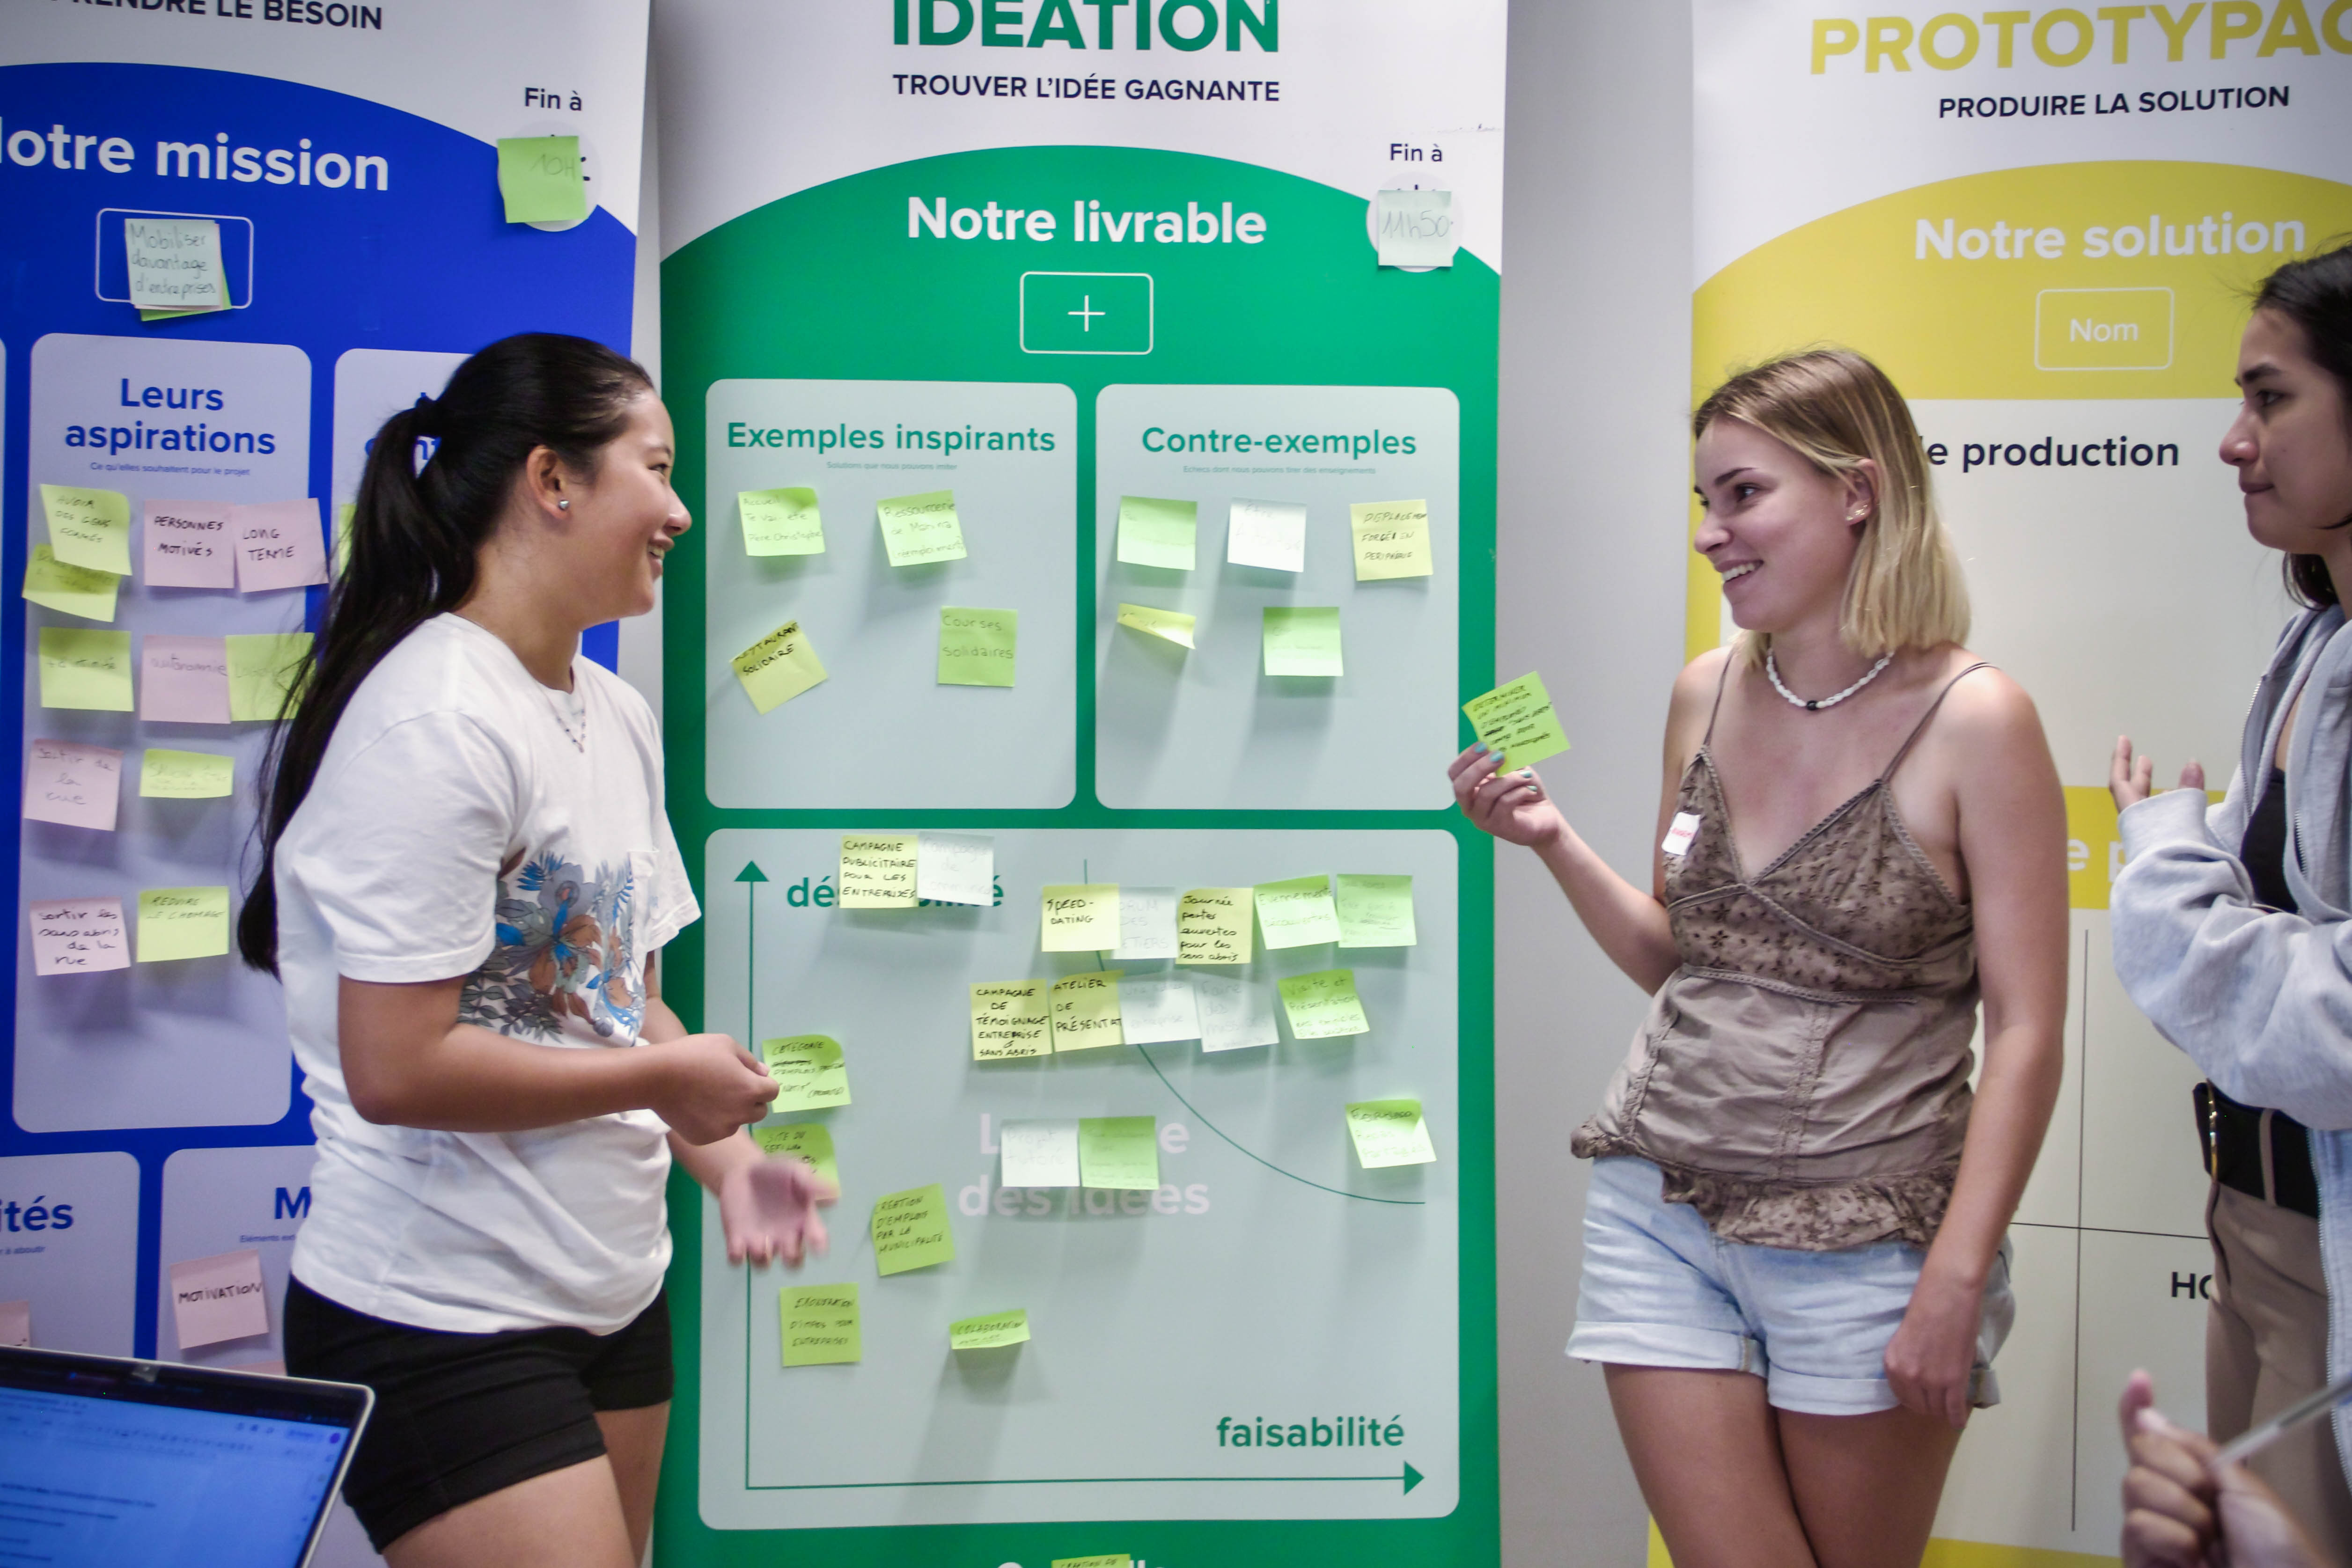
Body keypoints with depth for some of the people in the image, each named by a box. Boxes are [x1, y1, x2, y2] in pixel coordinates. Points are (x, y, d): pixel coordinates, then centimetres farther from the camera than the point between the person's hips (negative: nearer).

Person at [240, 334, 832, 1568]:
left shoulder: (618, 719, 8)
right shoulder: (438, 723, -20)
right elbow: (398, 1070, -24)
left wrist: (727, 1161, -1)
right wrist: (664, 1076, -13)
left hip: (612, 1297, 9)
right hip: (439, 1324, -8)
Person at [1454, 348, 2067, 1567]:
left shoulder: (1971, 720, -10)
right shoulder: (1707, 694, 5)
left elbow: (2026, 1032, -10)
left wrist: (1956, 1282, -14)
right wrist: (1555, 843, 0)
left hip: (1866, 1240, -4)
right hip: (1660, 1211, 4)